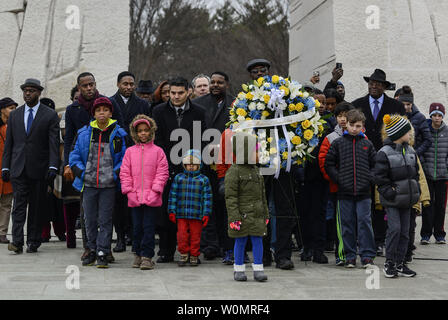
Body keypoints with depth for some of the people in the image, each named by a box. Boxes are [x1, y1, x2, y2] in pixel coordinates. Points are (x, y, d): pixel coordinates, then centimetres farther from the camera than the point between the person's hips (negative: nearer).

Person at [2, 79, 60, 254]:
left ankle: (33, 242, 12)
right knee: (19, 204, -7)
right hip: (18, 168, 2)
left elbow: (54, 144, -4)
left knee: (36, 206, 4)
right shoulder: (14, 115, 12)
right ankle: (17, 241, -12)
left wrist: (53, 167, -13)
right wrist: (5, 167, 6)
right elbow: (8, 143, 13)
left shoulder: (50, 115, 2)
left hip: (39, 168, -2)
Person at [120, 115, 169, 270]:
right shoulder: (130, 151, 8)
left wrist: (155, 190, -10)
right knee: (137, 226, 9)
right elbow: (124, 173, 8)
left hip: (151, 198, -2)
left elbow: (162, 173, -1)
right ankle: (138, 254, 22)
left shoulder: (157, 151, 2)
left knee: (149, 227, -2)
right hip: (134, 197, 2)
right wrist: (129, 190, -3)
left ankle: (147, 256, 1)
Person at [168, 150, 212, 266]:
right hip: (181, 214, 1)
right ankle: (184, 254, 16)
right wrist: (172, 211, 4)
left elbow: (207, 198, 4)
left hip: (197, 215, -1)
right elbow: (173, 195, 9)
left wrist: (206, 214, -2)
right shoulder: (178, 178, 8)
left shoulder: (204, 179, 4)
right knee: (182, 236, 0)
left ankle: (194, 256, 18)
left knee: (195, 236, 5)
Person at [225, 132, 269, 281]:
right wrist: (234, 216, -18)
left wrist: (265, 213, 17)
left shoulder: (255, 170, 13)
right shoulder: (233, 171, -10)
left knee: (258, 240, 4)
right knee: (240, 241, 3)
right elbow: (230, 197, -12)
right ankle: (239, 269, 14)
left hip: (257, 214, 6)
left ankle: (258, 269, 9)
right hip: (242, 214, -6)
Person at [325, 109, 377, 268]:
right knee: (347, 224, 5)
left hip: (364, 191, 0)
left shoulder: (367, 144, 7)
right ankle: (350, 256, 14)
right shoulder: (338, 143, 4)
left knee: (364, 222, -3)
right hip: (344, 192, 0)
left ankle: (367, 255, 4)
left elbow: (375, 165, 12)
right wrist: (338, 179, -5)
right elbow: (329, 164, 5)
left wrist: (370, 179, -3)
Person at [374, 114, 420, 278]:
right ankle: (389, 263, 1)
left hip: (406, 199, 7)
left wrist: (415, 191, 10)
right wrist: (389, 192, -14)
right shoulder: (384, 152, -10)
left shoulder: (410, 151, 11)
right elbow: (380, 177, -10)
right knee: (394, 228, -11)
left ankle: (400, 263, 15)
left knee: (405, 231, 8)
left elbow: (415, 172, 19)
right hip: (392, 200, -7)